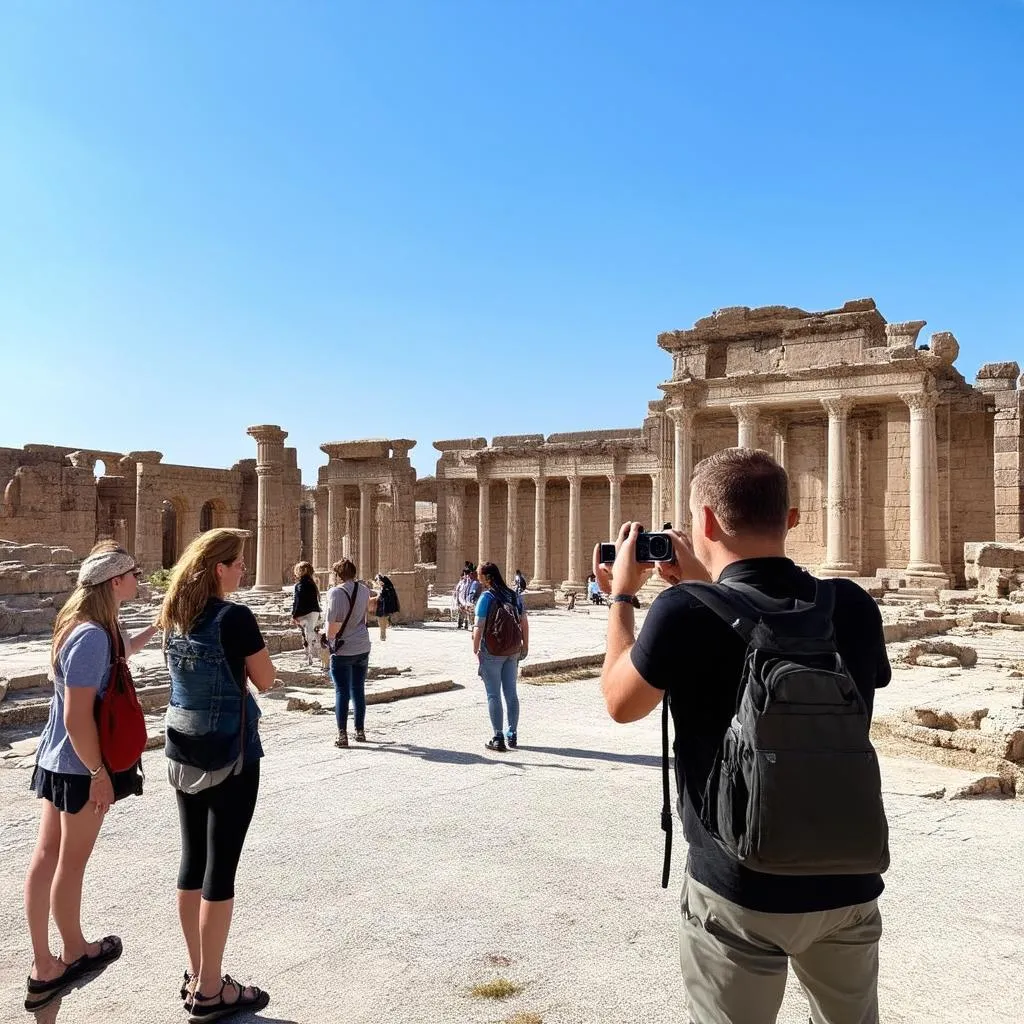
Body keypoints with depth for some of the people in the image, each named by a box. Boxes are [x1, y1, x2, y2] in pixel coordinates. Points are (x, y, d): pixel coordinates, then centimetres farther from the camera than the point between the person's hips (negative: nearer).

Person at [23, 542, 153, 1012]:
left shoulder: (85, 625, 4)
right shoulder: (91, 635, -26)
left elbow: (117, 653, 27)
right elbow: (77, 717, -26)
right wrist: (99, 772, -19)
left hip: (58, 760, 9)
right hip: (80, 766, -9)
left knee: (47, 855, 13)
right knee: (71, 862, 9)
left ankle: (43, 966, 26)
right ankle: (73, 954, 29)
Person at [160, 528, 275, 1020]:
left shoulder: (175, 618, 5)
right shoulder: (235, 617, -18)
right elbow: (265, 681, -10)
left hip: (184, 750, 8)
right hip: (230, 752, -8)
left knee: (192, 860, 15)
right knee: (220, 867, 2)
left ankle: (196, 976, 27)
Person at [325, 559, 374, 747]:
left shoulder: (336, 592, -13)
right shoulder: (363, 589, 4)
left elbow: (333, 623, -17)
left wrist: (330, 641, -3)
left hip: (343, 649, -5)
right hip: (363, 648, 5)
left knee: (342, 692, 1)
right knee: (358, 690, 14)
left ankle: (342, 735, 1)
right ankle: (360, 731, 21)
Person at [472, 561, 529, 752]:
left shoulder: (486, 597, -12)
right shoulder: (514, 595, 5)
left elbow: (479, 627, -16)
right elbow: (524, 623, 8)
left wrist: (475, 649, -7)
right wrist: (525, 646, 17)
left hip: (491, 652, -5)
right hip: (512, 651, 6)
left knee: (494, 694, 1)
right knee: (511, 692, 13)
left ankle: (498, 738, 2)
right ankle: (512, 735, 20)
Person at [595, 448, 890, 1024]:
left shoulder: (685, 613, -20)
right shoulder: (853, 607, -6)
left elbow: (620, 704, -4)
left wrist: (622, 596, 7)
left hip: (741, 888, -4)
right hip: (849, 881, 4)